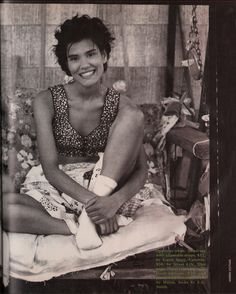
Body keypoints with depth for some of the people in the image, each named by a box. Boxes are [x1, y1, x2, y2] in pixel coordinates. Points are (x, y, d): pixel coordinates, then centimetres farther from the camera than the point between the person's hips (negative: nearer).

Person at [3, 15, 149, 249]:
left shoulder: (120, 105, -5)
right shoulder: (46, 101, -7)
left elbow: (141, 170, -9)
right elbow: (50, 168, -13)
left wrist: (115, 201, -30)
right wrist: (90, 201, -29)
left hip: (103, 186, 1)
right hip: (56, 186, -1)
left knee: (133, 115, -22)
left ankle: (87, 222, -26)